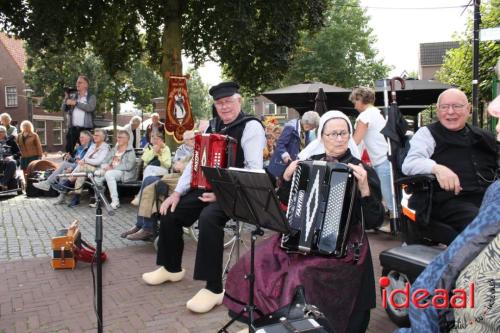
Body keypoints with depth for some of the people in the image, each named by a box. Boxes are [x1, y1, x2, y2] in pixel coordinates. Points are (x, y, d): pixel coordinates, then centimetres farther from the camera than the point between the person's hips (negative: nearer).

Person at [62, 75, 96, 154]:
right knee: (69, 150, -1)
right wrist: (66, 98, -3)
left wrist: (76, 103, -12)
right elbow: (63, 109, 12)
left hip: (86, 129, -3)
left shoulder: (91, 97, 7)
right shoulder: (72, 96, 16)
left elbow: (90, 108, -13)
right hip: (72, 128, 3)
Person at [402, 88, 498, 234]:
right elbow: (409, 163, -6)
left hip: (490, 198, 5)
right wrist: (437, 168, -25)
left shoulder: (484, 137, 24)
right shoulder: (427, 133, 11)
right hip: (451, 201, -4)